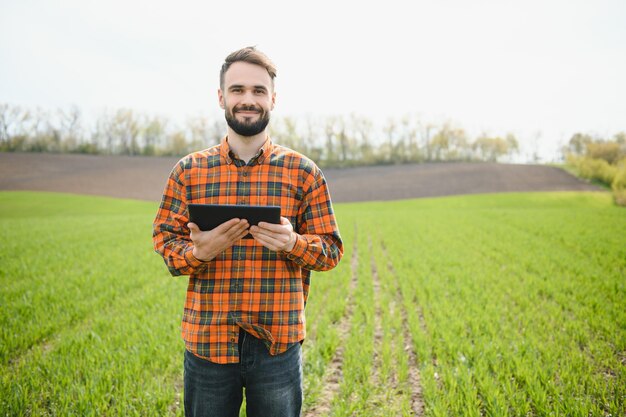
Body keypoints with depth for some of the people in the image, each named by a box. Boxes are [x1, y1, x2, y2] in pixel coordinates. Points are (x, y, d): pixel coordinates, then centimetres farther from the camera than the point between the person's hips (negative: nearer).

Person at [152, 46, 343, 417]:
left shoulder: (304, 172, -1)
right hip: (208, 340, 1)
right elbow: (165, 241, 5)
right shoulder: (188, 171, 3)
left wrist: (293, 243, -19)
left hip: (278, 344, -1)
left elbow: (331, 250, 2)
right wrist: (198, 251, -17)